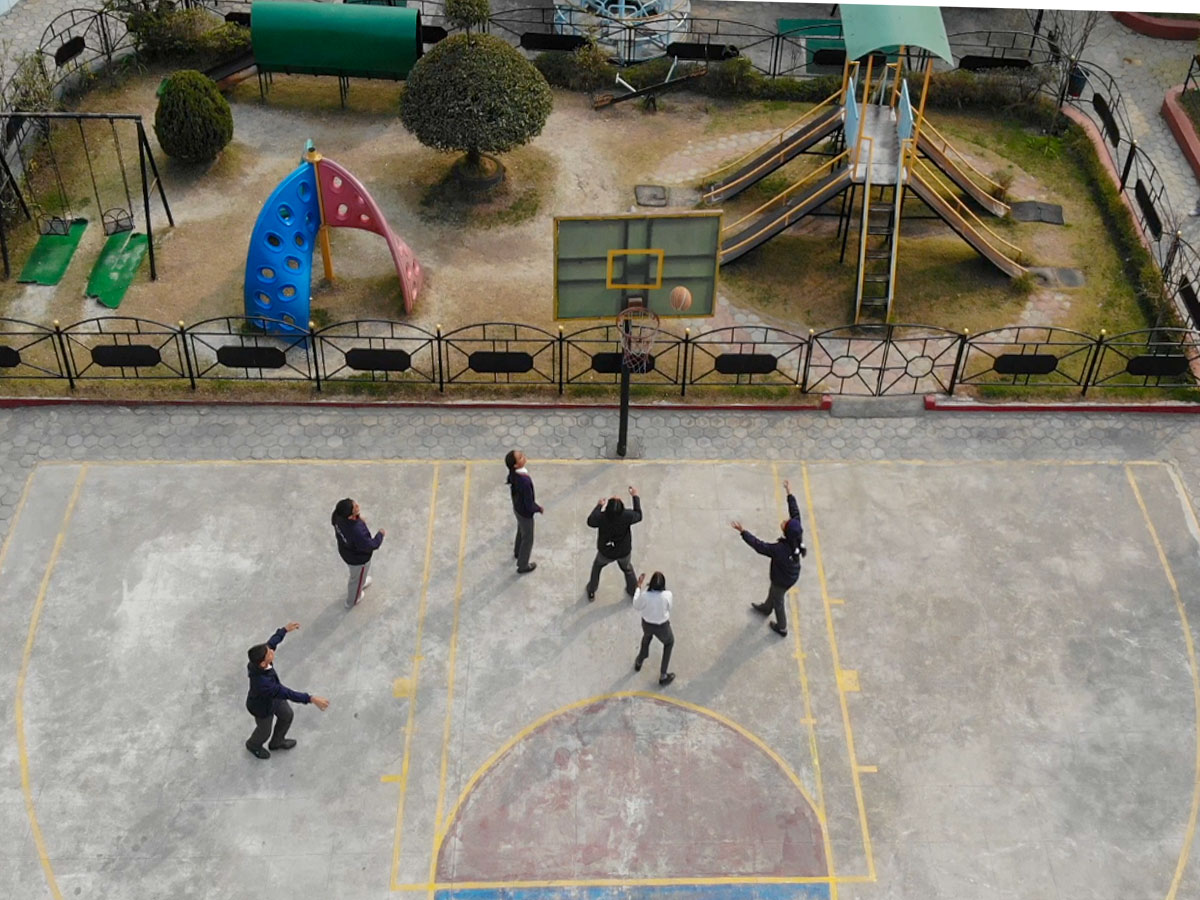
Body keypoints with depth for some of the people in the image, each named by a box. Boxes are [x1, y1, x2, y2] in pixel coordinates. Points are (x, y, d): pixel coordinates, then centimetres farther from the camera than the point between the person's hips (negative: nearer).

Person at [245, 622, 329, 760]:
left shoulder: (258, 660, -29)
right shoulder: (261, 682, -50)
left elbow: (272, 642, -8)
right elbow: (286, 693, -49)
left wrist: (285, 629, 5)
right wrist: (311, 699, -52)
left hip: (273, 696, 6)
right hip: (262, 706, -6)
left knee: (286, 715, 27)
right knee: (265, 730, 24)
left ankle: (277, 742, 55)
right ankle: (253, 745, 59)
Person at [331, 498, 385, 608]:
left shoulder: (338, 516, -28)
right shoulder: (357, 531, -47)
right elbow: (370, 546, -30)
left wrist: (358, 519, -4)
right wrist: (380, 535, -15)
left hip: (345, 551, 5)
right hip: (358, 559, -5)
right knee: (357, 579, 28)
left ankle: (362, 583, 71)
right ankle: (352, 602, 57)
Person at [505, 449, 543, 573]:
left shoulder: (513, 473, -19)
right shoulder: (525, 482, -43)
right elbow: (529, 506, -32)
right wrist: (539, 509, -10)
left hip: (517, 507, 7)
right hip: (525, 512, -7)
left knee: (521, 531, 34)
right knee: (527, 539, 18)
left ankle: (517, 552, 61)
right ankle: (523, 566, 40)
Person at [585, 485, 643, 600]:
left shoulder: (601, 517, -34)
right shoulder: (627, 516, -34)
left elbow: (590, 522, -12)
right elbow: (638, 515, -11)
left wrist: (598, 506, 0)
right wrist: (635, 496, -3)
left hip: (606, 553, -1)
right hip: (624, 552, 1)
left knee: (597, 565, 32)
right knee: (627, 568, 32)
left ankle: (591, 592, 48)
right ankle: (633, 592, 52)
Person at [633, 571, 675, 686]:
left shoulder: (645, 595, -30)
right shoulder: (667, 595, -30)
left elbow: (636, 606, -8)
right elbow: (668, 608, -9)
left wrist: (639, 586, -5)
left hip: (647, 624, 2)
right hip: (662, 626, -1)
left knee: (647, 637, 38)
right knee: (669, 642, 31)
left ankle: (638, 663, 63)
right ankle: (663, 676, 35)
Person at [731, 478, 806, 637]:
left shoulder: (780, 549, -44)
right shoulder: (797, 535, -27)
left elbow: (759, 545, -38)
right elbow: (795, 513, -16)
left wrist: (742, 532, -36)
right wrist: (789, 494, -9)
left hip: (782, 579, -6)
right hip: (792, 575, 7)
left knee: (778, 601, 23)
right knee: (773, 592, 34)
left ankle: (781, 628, 47)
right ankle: (766, 608, 64)